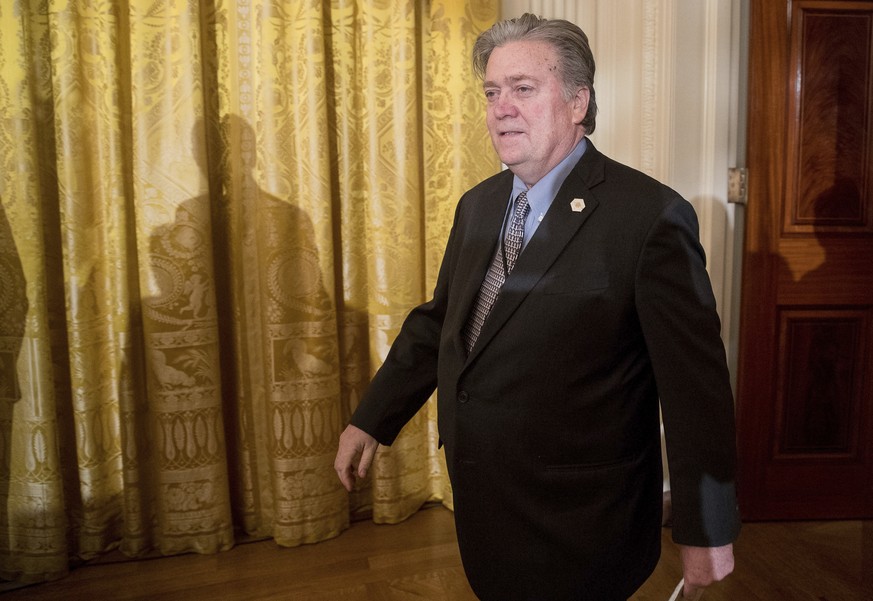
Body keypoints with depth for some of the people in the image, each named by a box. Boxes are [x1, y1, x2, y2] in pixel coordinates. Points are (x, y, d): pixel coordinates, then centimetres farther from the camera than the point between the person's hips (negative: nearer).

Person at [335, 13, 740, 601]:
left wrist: (706, 531, -9)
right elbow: (437, 323, 12)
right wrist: (372, 420, 10)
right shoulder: (478, 206, 4)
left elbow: (695, 383, -15)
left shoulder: (651, 215, -17)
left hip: (580, 526, -6)